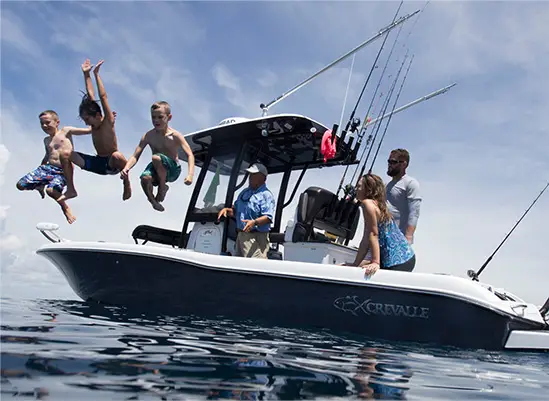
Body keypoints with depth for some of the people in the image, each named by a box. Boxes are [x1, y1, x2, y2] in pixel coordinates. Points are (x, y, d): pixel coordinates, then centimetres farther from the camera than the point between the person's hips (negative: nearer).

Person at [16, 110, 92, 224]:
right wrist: (39, 170, 37)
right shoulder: (46, 140, 22)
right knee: (20, 185, -6)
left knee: (51, 190, -35)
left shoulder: (66, 131, 6)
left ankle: (65, 207, -4)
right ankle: (40, 186, 28)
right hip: (47, 167, 6)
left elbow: (88, 130, 1)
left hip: (62, 171, -6)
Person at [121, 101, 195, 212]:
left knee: (156, 157, -34)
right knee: (145, 178, -33)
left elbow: (190, 155, -18)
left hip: (173, 170, -3)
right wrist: (126, 168, -27)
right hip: (157, 169, 3)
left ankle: (163, 187, -9)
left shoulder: (175, 136, -12)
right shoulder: (148, 136, -4)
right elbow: (135, 156, -6)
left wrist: (190, 174, -34)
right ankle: (153, 201, -3)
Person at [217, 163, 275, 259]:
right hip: (241, 235, 9)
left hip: (256, 237, -9)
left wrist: (254, 222, -35)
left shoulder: (267, 195, -9)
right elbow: (235, 211, 23)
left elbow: (268, 217, -19)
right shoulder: (245, 192, 18)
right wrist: (226, 209, 3)